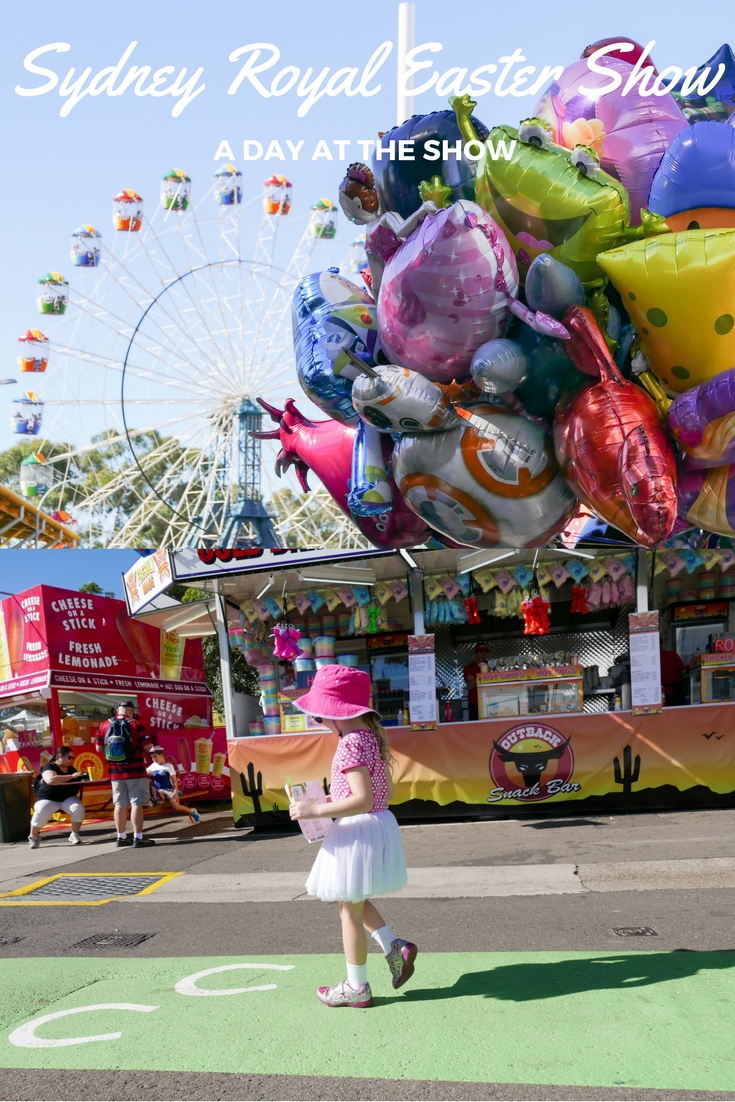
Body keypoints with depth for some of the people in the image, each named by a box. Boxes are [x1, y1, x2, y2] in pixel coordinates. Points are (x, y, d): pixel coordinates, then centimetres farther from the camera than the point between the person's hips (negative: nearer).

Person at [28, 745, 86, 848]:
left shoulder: (71, 769, 13)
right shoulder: (49, 767, -8)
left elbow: (78, 781, 26)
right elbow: (51, 780, -29)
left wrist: (84, 777, 2)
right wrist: (72, 776, -29)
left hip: (68, 798, 5)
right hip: (48, 798, -4)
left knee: (79, 808, -27)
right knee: (41, 812, -34)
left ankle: (74, 835, -9)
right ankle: (33, 837, -8)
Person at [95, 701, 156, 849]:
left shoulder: (104, 726, 3)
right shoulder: (136, 725, -10)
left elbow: (99, 749, 8)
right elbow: (148, 747, -12)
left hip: (115, 772, 5)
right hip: (135, 771, -4)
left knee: (120, 805, 13)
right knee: (136, 804, -1)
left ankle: (121, 837, 19)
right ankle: (138, 838, -1)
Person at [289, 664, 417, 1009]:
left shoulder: (350, 744, -21)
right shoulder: (372, 737, 7)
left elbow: (363, 800, -28)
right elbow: (386, 791, 13)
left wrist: (317, 810, -23)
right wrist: (336, 800, 15)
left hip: (357, 832, -10)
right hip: (379, 824, 10)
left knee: (349, 910, 6)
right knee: (354, 902, 25)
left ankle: (356, 987, 18)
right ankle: (395, 948, 17)